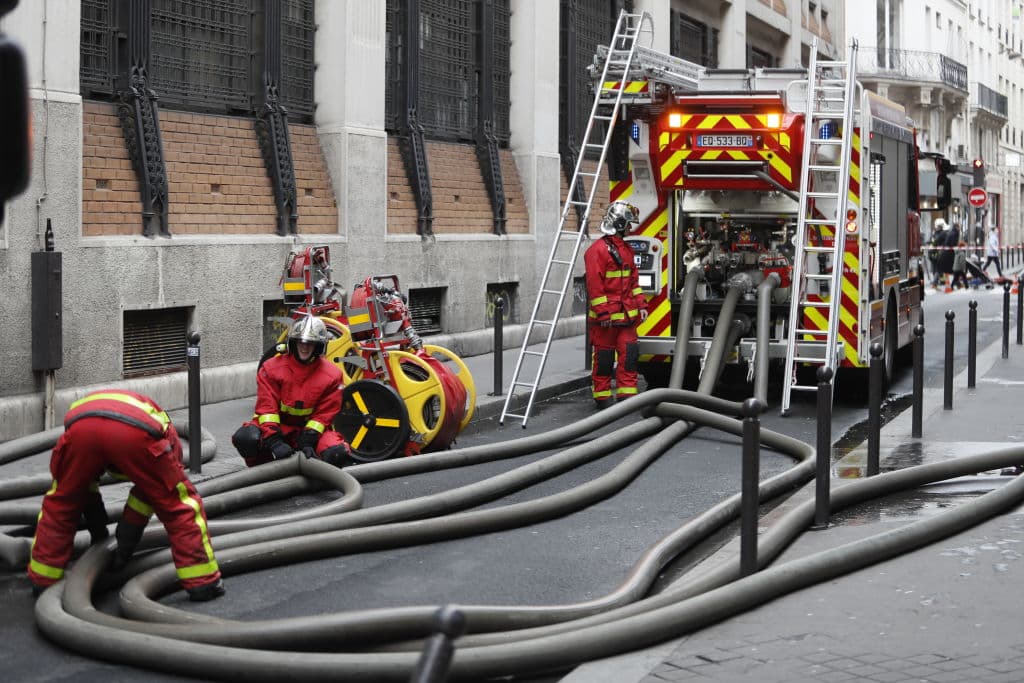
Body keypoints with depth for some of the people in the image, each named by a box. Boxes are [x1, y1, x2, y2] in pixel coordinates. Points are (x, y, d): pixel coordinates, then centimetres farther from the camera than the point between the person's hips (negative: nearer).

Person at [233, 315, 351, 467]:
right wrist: (274, 442, -27)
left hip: (310, 428, 0)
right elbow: (266, 407, -13)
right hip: (277, 426, 0)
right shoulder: (271, 368, -7)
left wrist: (307, 442, -21)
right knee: (245, 438, -32)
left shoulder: (332, 375, -6)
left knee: (337, 453, -30)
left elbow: (324, 414, -7)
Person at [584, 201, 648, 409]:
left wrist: (640, 304, 12)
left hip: (627, 314, 7)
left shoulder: (626, 249, 15)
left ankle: (627, 395, 8)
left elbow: (633, 279, 20)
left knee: (629, 353, 3)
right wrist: (602, 312, -20)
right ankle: (602, 397, 10)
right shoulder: (598, 250, -13)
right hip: (606, 317, -7)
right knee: (604, 356, 1)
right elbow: (594, 284, -17)